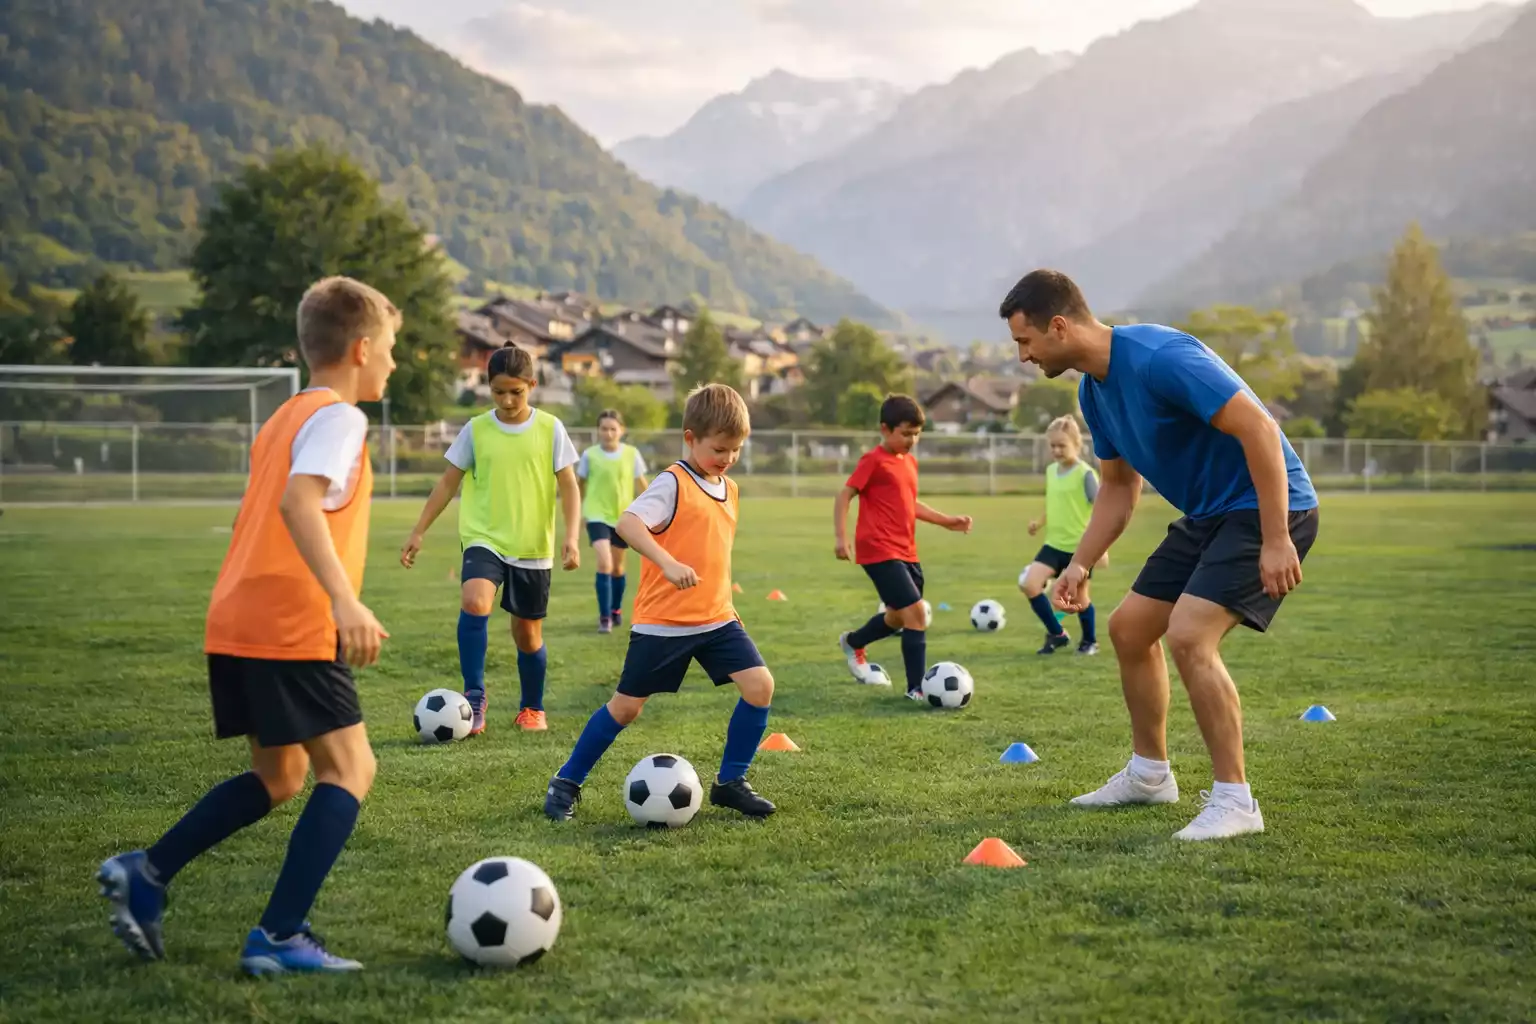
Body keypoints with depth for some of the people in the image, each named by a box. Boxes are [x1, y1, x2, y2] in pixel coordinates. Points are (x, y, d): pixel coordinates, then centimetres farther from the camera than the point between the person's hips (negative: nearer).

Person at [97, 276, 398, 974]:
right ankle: (278, 939, -8)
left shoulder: (283, 419, 21)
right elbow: (298, 502, -25)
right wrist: (345, 601, -35)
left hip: (236, 625, 9)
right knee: (350, 767, -3)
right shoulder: (338, 418, -8)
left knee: (279, 776, 18)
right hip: (291, 629, -9)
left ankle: (144, 875, 11)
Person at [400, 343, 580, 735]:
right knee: (474, 602, -29)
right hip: (484, 539, 0)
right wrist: (418, 531, 4)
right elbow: (448, 482, 6)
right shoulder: (476, 429, -1)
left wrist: (571, 537, -13)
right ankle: (474, 695, -19)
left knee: (528, 634, 9)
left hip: (533, 547, 0)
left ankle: (532, 708, 33)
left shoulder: (550, 428, -2)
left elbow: (568, 486, -1)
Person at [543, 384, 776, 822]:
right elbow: (627, 522, -30)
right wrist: (667, 563, -42)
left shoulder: (728, 489, 10)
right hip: (662, 621, -6)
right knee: (627, 705, 1)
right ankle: (567, 782, 20)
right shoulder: (672, 483, -14)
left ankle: (730, 782, 6)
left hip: (715, 618, 6)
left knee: (760, 685, -9)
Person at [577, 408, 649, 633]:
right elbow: (579, 484, 6)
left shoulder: (631, 454, -3)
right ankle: (604, 617, -11)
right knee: (604, 563, -18)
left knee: (617, 566, 14)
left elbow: (641, 485, 5)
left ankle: (616, 610, 35)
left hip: (623, 517, 2)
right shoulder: (590, 455, -6)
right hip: (597, 515, -2)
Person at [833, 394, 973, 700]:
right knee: (916, 612, -15)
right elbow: (844, 496, -11)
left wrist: (947, 521, 19)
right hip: (880, 552, -9)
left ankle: (852, 643, 45)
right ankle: (916, 689, -10)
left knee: (900, 617, 19)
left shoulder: (910, 462, 14)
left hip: (906, 552, 9)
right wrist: (841, 537, -19)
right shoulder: (873, 461, -10)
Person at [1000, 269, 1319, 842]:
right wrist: (1081, 565, 8)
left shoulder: (1159, 358, -25)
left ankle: (1234, 800, -11)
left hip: (1266, 508, -10)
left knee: (1188, 635, -22)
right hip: (1205, 515, 10)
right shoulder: (1094, 391, 5)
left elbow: (1258, 428, -27)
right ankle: (1150, 774, 29)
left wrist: (1276, 541, -28)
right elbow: (1119, 486, 18)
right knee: (1129, 628, 11)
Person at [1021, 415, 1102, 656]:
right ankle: (1057, 634, 8)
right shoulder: (1051, 470, 6)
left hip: (1080, 546, -6)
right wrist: (1040, 523, 2)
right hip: (1053, 544, 6)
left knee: (1079, 597, 6)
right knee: (1029, 584, -10)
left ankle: (1090, 641, 32)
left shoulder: (1085, 473, -14)